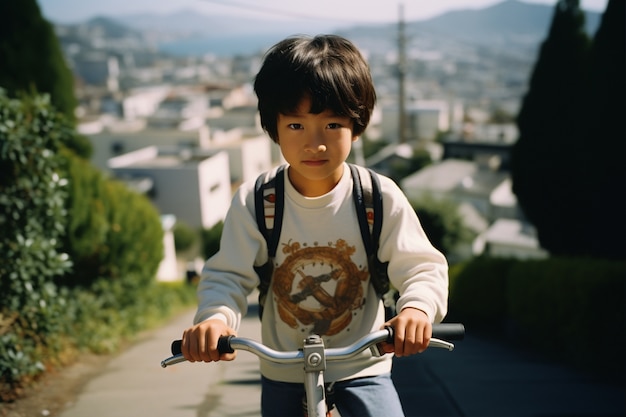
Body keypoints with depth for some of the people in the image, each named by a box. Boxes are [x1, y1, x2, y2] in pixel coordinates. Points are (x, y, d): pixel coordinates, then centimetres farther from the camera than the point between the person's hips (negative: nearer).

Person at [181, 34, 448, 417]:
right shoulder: (254, 202, -13)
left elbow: (422, 266, -12)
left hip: (361, 371, -1)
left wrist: (417, 307, -34)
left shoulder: (381, 198, -14)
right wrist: (215, 317, -32)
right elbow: (228, 275, -10)